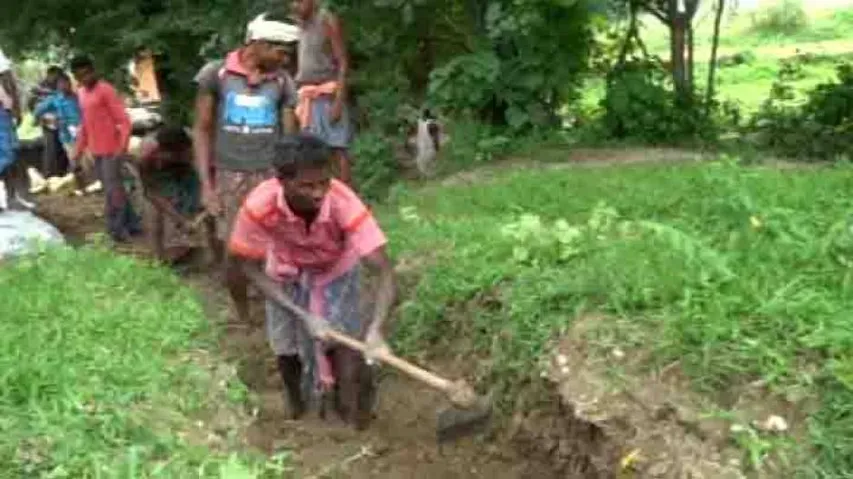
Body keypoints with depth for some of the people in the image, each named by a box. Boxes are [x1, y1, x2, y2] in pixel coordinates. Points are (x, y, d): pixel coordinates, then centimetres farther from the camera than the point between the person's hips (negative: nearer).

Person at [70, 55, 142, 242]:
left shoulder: (106, 90, -10)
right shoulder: (81, 93, 14)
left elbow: (123, 120, -14)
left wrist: (123, 147, -26)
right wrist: (78, 153, 18)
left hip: (111, 149, -8)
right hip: (95, 151, 8)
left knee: (112, 190, -6)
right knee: (114, 189, 12)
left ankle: (116, 229, 1)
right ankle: (132, 224, 21)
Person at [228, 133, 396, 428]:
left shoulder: (343, 202, -42)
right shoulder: (260, 206, -39)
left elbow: (385, 271, -44)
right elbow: (243, 262, -20)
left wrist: (375, 331, -57)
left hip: (335, 270, -1)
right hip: (286, 274, 1)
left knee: (343, 339, -15)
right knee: (286, 348, 8)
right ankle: (297, 403, 38)